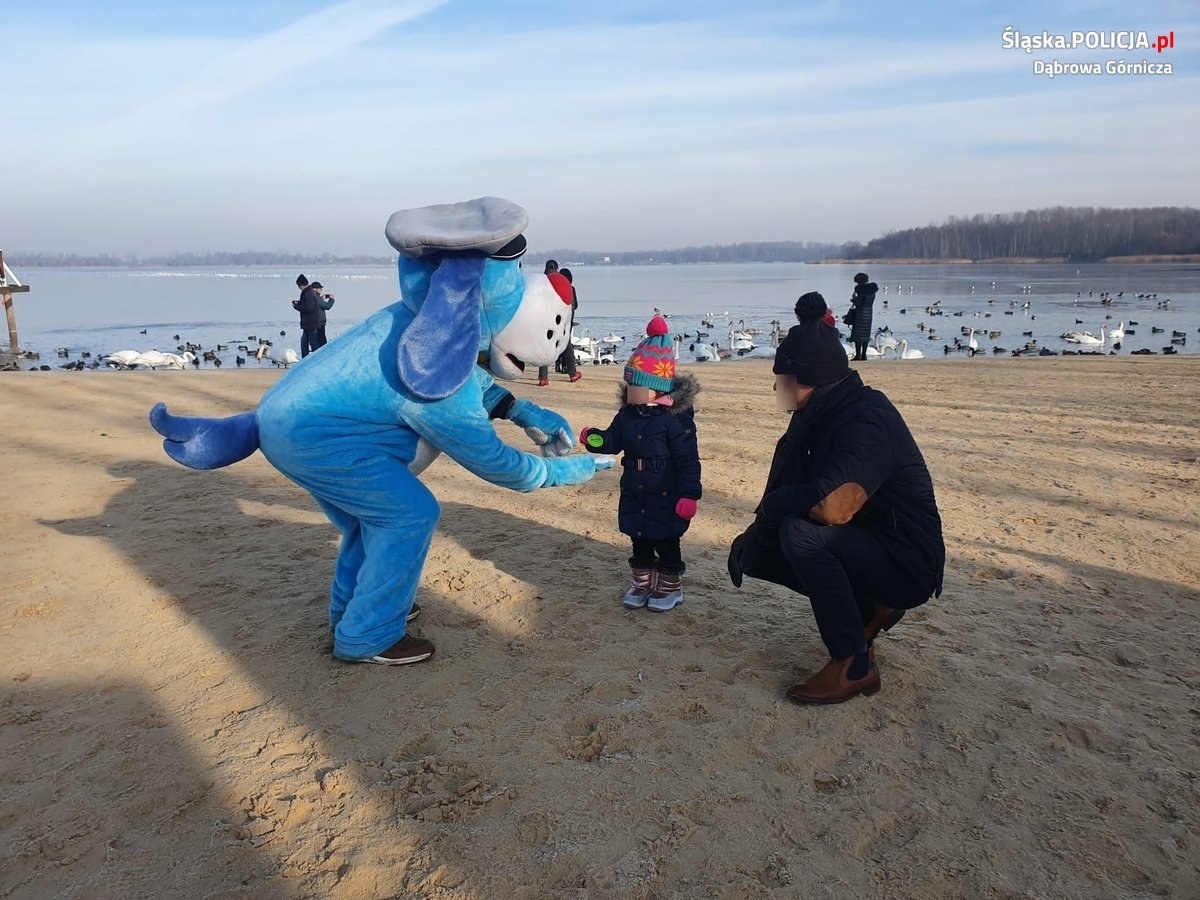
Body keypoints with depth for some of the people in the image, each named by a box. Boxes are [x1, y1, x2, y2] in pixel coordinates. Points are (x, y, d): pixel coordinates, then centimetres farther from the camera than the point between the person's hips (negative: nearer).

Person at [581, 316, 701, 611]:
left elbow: (688, 460, -17)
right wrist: (596, 440, -16)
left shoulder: (675, 418, -18)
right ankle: (643, 582, 33)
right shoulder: (627, 415, 1)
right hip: (634, 496, 6)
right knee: (639, 541, 17)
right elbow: (613, 441, 7)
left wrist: (689, 495, -19)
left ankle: (670, 586, 26)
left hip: (665, 498, -6)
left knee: (666, 543, 9)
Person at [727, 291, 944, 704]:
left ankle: (854, 666, -15)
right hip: (862, 544, 9)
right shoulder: (822, 414, 2)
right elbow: (789, 489, 8)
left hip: (907, 564, -9)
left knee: (803, 533, -31)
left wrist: (771, 506, -23)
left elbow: (831, 505, -41)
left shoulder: (867, 421, -26)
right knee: (756, 553, 3)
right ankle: (869, 609, 15)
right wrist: (755, 533, -8)